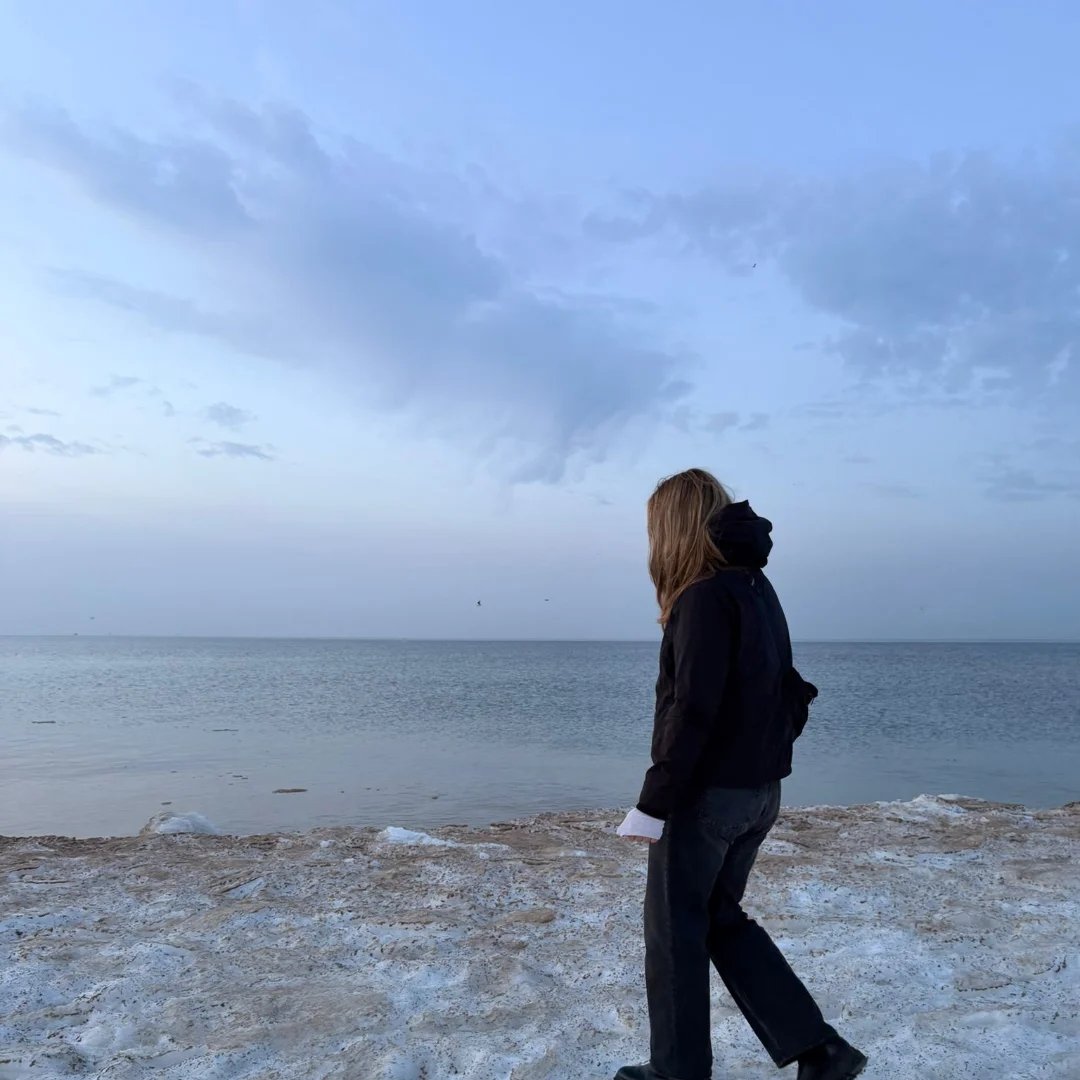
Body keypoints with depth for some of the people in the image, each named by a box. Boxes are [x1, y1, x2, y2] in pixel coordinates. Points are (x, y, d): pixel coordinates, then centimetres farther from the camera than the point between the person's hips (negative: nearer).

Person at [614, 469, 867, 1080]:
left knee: (674, 928, 8)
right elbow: (781, 693, 13)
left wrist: (653, 803, -18)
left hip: (706, 792, -9)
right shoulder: (757, 587, 10)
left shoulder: (705, 596, -17)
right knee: (721, 918, 21)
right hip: (760, 790, 9)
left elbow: (693, 711, -23)